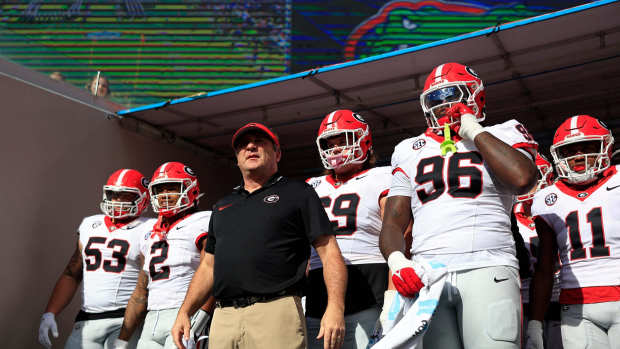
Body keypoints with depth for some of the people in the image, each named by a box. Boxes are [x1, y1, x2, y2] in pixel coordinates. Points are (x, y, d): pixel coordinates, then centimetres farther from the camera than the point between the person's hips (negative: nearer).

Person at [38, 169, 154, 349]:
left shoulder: (148, 231, -3)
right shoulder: (90, 226, 16)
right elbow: (71, 275, 19)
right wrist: (49, 314, 10)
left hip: (124, 320, -5)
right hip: (86, 321, 5)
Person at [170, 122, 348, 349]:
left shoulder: (298, 193, 7)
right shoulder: (223, 206, 24)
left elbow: (329, 253, -2)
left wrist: (335, 307, -14)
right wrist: (184, 312, 16)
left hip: (276, 312, -5)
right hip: (223, 319, 5)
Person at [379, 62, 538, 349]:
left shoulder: (500, 136, 12)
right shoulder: (410, 151, 20)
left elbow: (523, 178, -12)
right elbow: (393, 222, 15)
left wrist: (475, 132, -2)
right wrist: (396, 260, -6)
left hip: (487, 269, -2)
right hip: (427, 275, 3)